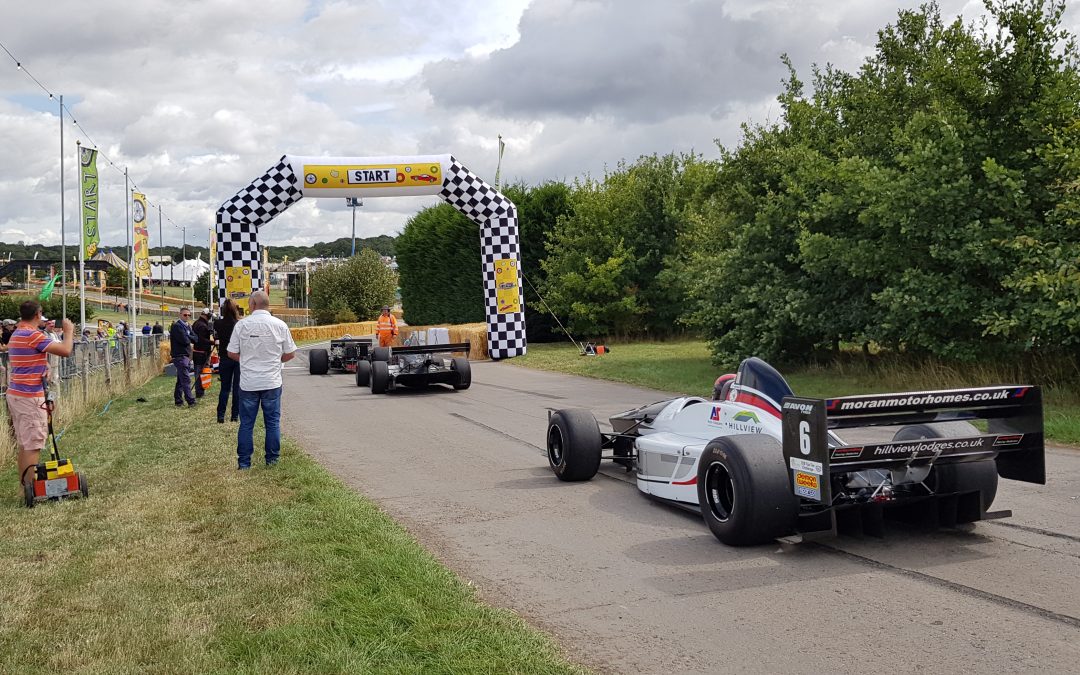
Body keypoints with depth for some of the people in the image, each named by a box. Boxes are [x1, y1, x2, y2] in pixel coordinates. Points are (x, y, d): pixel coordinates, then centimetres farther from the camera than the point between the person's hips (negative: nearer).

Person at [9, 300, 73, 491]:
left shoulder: (16, 335, 15)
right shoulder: (34, 335, -17)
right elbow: (65, 350, -21)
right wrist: (69, 331, -5)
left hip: (16, 394, 10)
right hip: (30, 397, -10)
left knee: (24, 444, 15)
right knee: (33, 445, -6)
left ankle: (24, 483, 21)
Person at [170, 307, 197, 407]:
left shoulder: (187, 326, 16)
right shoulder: (176, 326, -12)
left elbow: (195, 338, 7)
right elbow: (184, 340, -21)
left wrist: (188, 337, -11)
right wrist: (190, 338, -1)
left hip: (186, 356, 9)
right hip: (180, 356, -9)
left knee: (181, 380, 13)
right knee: (186, 380, -11)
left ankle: (178, 401, 18)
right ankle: (190, 401, -13)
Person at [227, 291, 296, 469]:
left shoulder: (242, 324, -5)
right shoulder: (280, 325, -3)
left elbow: (232, 353, -1)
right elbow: (290, 354, 3)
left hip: (248, 383, 0)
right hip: (272, 382, 0)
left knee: (246, 424, 7)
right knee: (273, 422, 10)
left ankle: (244, 462, 10)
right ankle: (272, 459, 13)